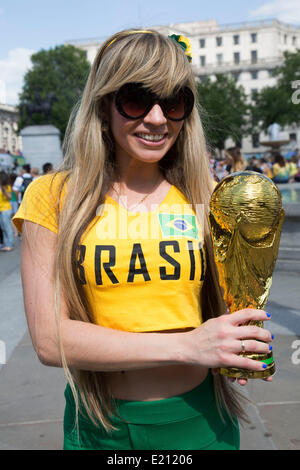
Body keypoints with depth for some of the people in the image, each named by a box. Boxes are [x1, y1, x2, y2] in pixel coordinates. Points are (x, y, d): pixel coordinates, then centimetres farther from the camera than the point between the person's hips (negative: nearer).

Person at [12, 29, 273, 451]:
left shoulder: (206, 197, -2)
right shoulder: (54, 196, -8)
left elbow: (229, 303, 5)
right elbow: (49, 338, -14)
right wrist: (186, 345, -20)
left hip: (200, 420, 2)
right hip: (99, 429, -1)